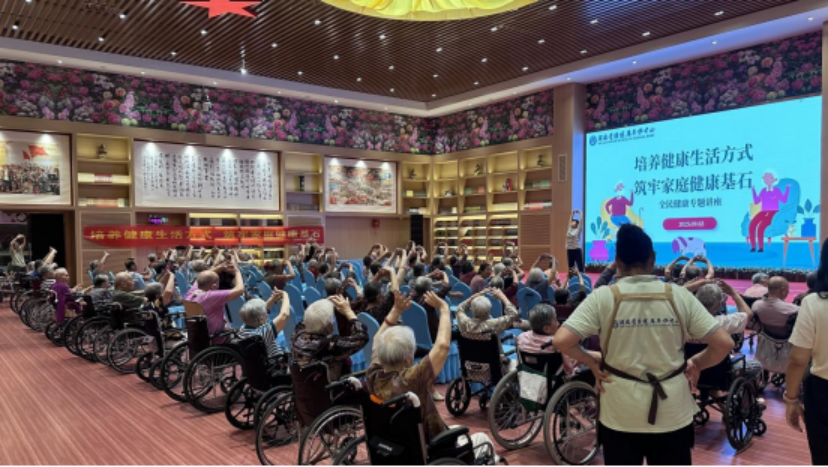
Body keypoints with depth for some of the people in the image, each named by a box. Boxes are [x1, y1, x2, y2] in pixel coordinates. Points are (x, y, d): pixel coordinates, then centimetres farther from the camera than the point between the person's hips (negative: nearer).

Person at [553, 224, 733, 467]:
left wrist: (592, 362, -3)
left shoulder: (603, 297, -12)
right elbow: (724, 344, -6)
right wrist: (696, 364, 10)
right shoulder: (679, 296, -6)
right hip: (673, 413, 2)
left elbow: (561, 340, -19)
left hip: (620, 414, -1)